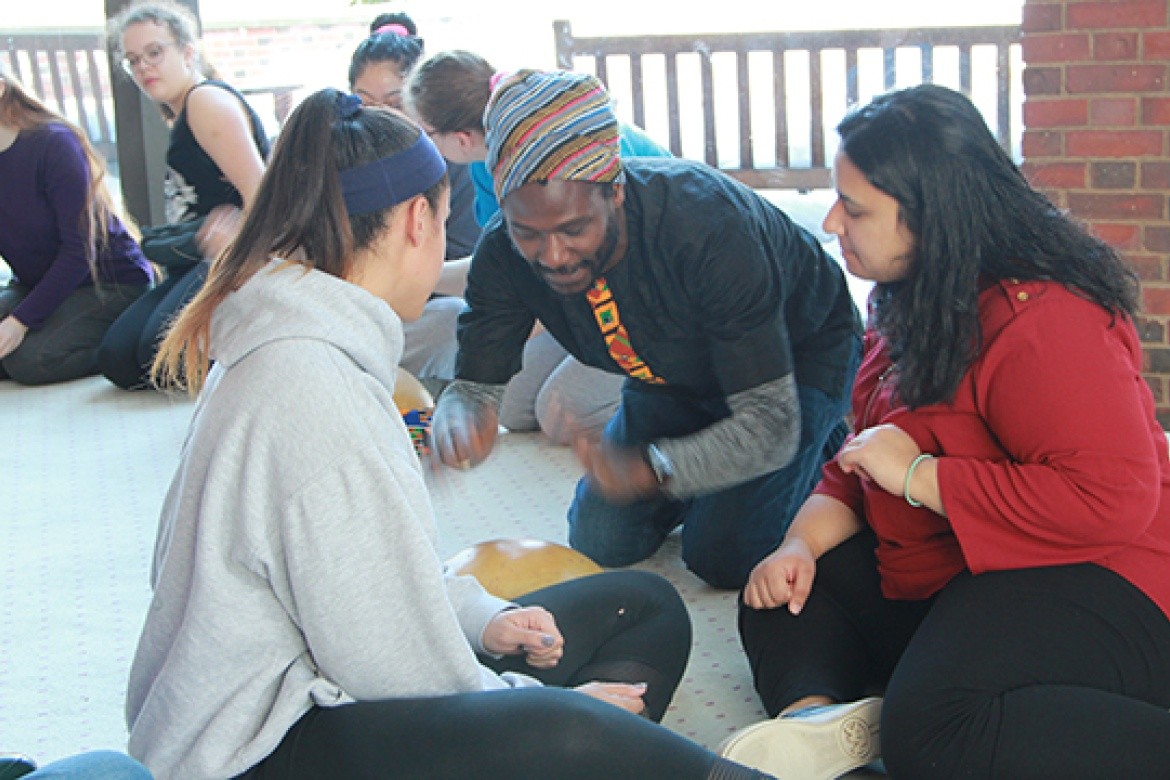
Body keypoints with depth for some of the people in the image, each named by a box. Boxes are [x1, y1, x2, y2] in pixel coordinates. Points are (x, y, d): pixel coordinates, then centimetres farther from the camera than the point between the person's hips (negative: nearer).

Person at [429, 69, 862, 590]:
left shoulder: (711, 227, -41)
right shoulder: (505, 254, -26)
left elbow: (770, 422, -40)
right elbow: (475, 384, -18)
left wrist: (650, 468, -56)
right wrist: (457, 417, -45)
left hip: (799, 355, -5)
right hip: (677, 374, 5)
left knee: (723, 556, -16)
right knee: (598, 543, -1)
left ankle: (820, 454, 11)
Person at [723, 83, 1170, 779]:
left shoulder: (1040, 319, -21)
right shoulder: (910, 306, 12)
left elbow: (1112, 498, -31)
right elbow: (866, 462, 19)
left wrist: (917, 473, -23)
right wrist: (802, 545, 0)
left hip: (1081, 576, -11)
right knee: (781, 600, 6)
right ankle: (822, 716, -22)